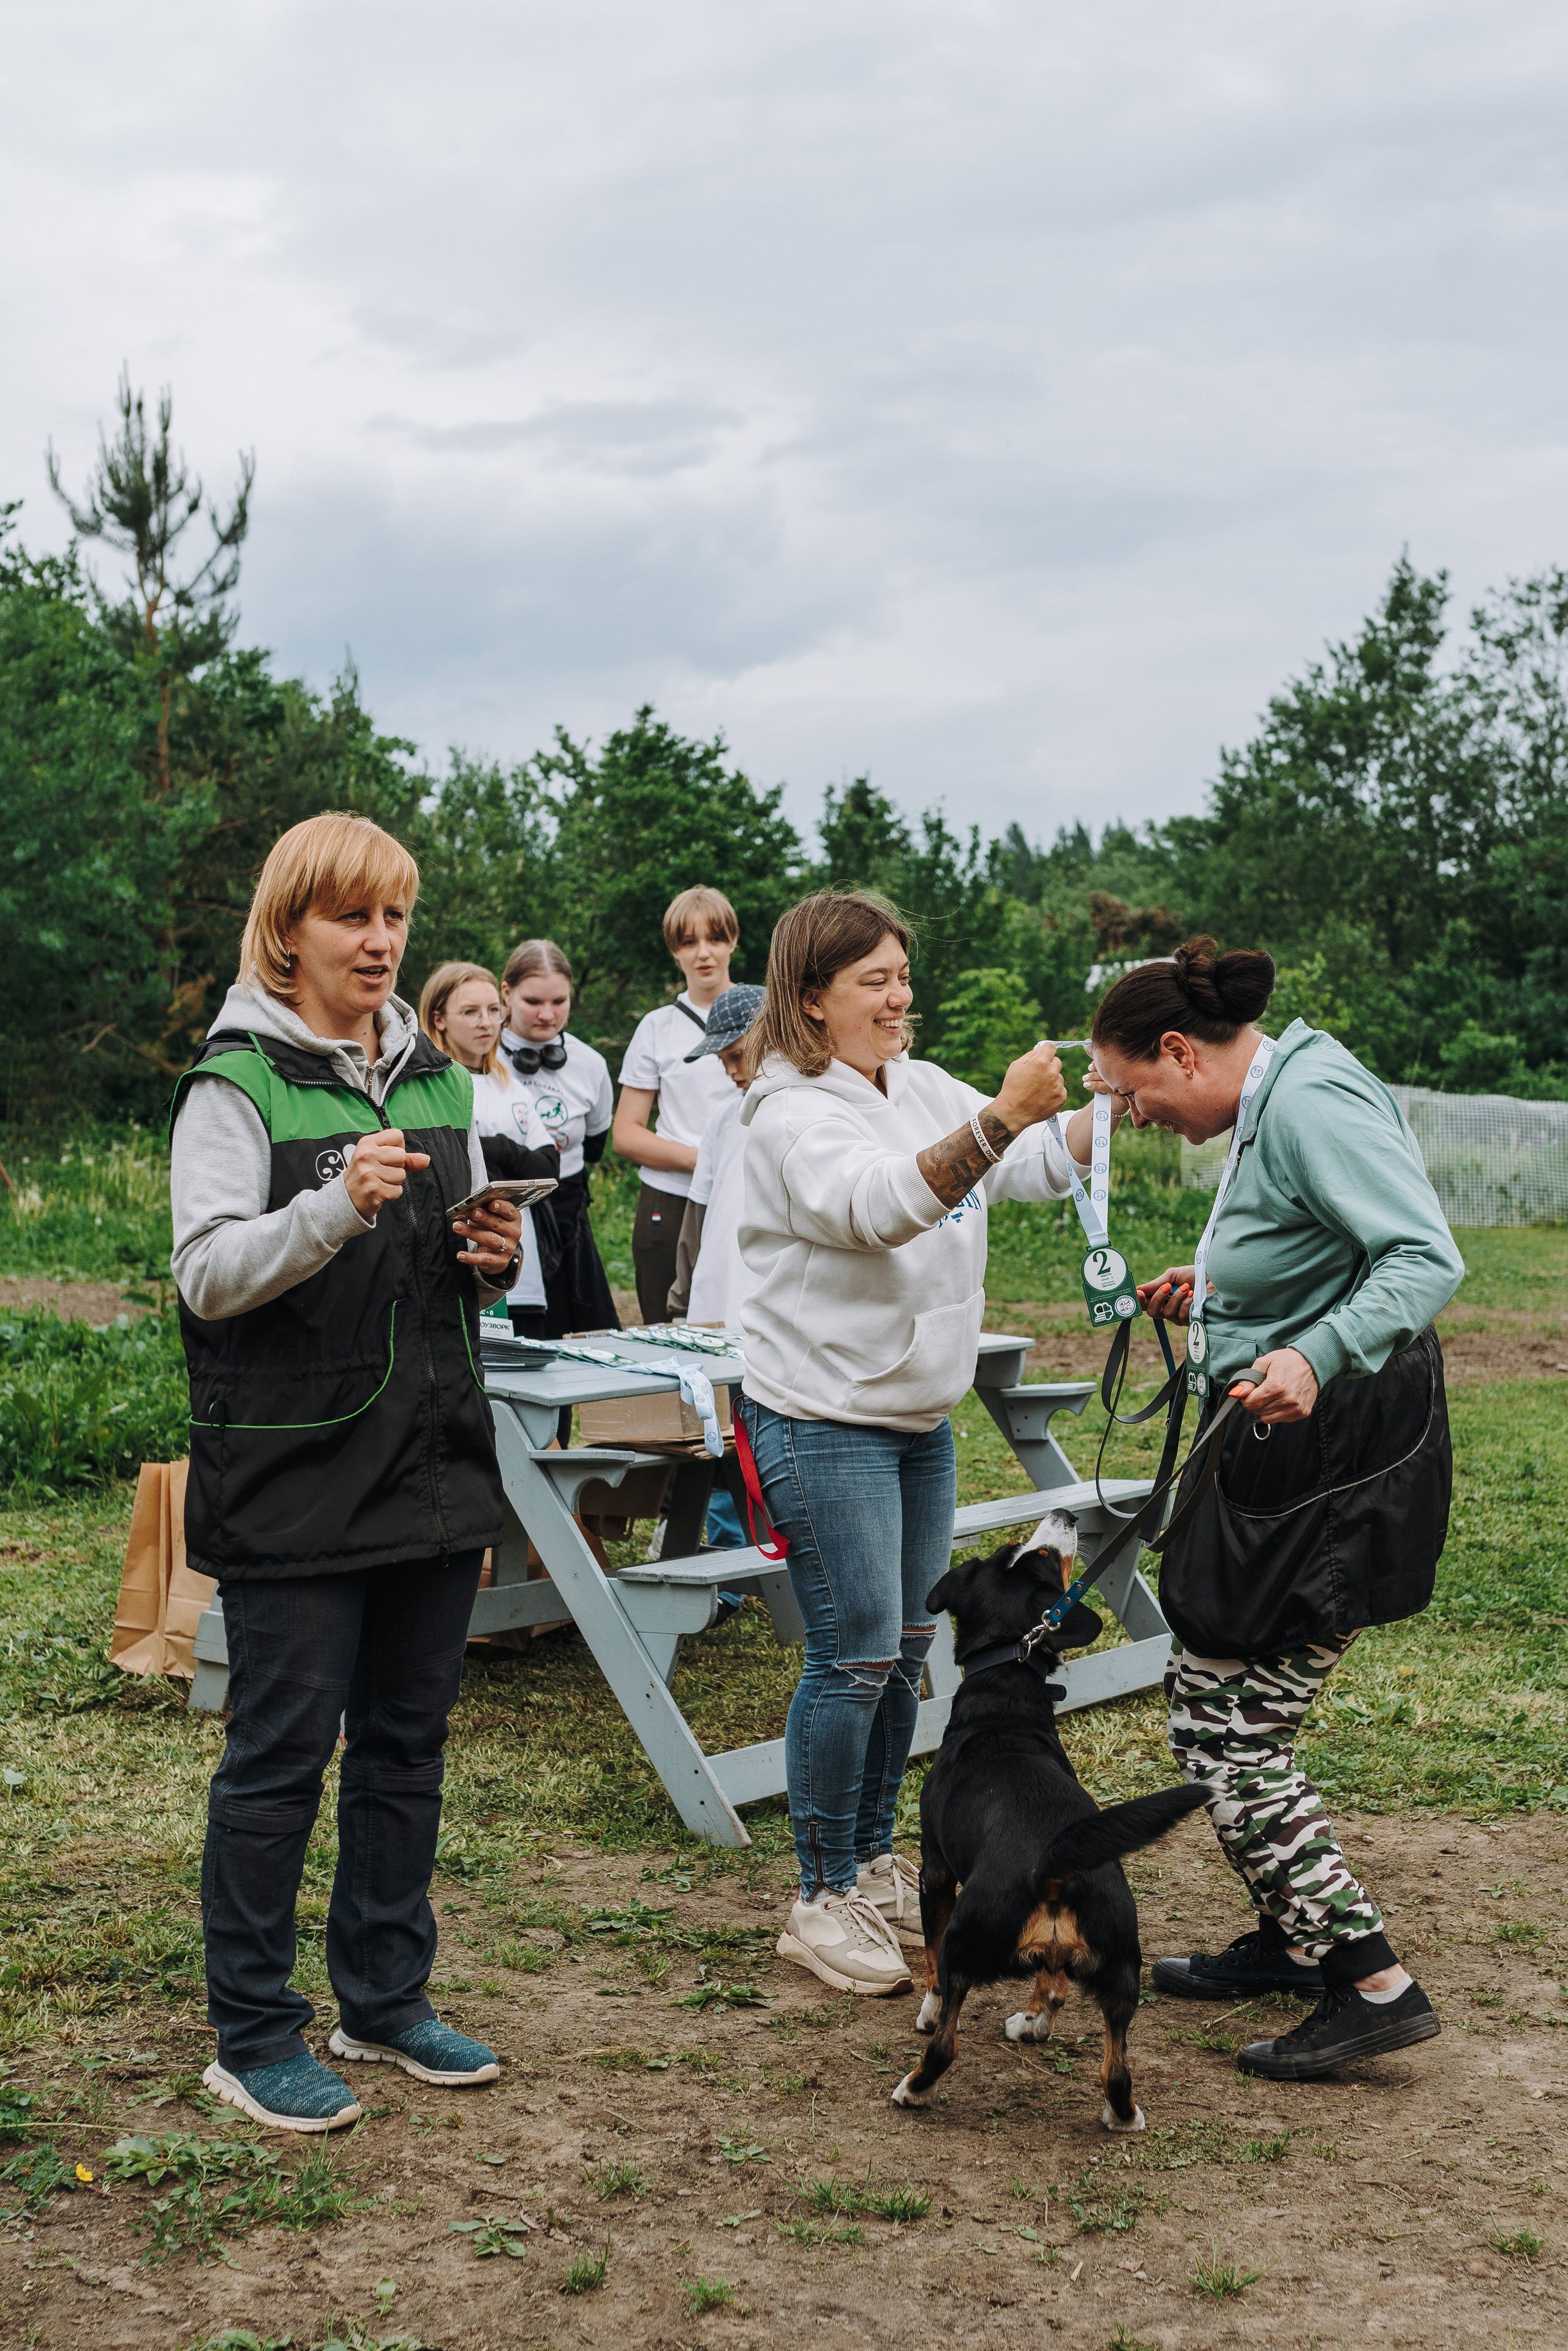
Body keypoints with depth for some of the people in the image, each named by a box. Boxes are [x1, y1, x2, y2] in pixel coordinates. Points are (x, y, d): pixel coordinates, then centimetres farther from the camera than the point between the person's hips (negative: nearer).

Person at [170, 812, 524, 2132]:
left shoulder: (437, 1079, 12)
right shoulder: (239, 1081, -7)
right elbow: (208, 1273, -15)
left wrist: (496, 1257, -2)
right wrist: (336, 1209, -30)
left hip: (432, 1463, 6)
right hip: (292, 1477, -6)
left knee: (406, 1744, 14)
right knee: (282, 1753, 0)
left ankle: (387, 2000, 28)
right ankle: (254, 2037, 13)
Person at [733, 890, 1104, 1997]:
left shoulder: (925, 1089, 9)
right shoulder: (794, 1115, -15)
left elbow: (1041, 1167, 5)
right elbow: (880, 1203, -33)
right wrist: (1000, 1117, -43)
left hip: (921, 1418, 8)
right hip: (826, 1423, -8)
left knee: (907, 1648, 14)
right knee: (856, 1657, -7)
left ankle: (874, 1862, 28)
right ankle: (823, 1900, 5)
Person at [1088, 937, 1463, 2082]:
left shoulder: (1311, 1102, -19)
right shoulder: (1272, 1100, 13)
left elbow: (1427, 1258, -29)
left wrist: (1315, 1358, -41)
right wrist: (1216, 1294, 18)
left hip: (1337, 1458, -11)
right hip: (1292, 1444, 11)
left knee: (1227, 1729, -6)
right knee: (1223, 1700, 18)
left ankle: (1374, 1983, 1)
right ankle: (1293, 1940, 32)